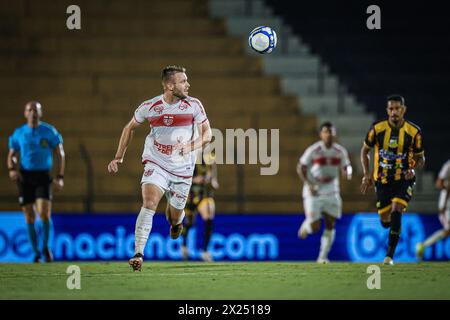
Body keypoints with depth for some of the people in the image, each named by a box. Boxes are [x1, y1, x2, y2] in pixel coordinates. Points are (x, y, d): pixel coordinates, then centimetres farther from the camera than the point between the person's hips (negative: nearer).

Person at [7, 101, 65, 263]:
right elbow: (11, 155, 12)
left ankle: (45, 246, 7)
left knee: (44, 213, -17)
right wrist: (12, 169, -10)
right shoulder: (19, 133, 6)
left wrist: (60, 176, -4)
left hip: (43, 176, -2)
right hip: (25, 176, 2)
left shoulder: (49, 131, 1)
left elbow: (60, 154, 5)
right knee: (30, 218, 1)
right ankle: (36, 252, 14)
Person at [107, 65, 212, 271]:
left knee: (175, 217, 11)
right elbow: (129, 128, 10)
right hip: (155, 164, -1)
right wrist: (119, 157, 8)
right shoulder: (149, 107, -7)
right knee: (149, 204, -23)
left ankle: (176, 221, 51)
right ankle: (138, 254, -25)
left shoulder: (193, 105, -6)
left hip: (182, 169, 1)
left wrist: (191, 146, -19)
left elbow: (207, 134, 1)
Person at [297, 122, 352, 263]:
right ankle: (306, 225, 30)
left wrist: (348, 172, -17)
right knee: (315, 227, -7)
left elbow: (345, 169, 8)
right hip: (313, 192, -3)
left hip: (331, 192, 3)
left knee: (330, 225, -4)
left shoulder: (340, 151, -1)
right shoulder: (313, 150, -11)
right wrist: (309, 185, -16)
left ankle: (323, 257, 6)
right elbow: (300, 168, -5)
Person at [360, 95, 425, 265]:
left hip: (404, 179, -2)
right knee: (385, 222, 5)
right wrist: (367, 174, -3)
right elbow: (365, 150, 6)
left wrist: (413, 169, -19)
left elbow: (420, 157, 3)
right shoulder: (377, 128, -8)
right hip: (382, 179, 2)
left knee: (396, 211, -22)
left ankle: (390, 255, -16)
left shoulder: (414, 131, -9)